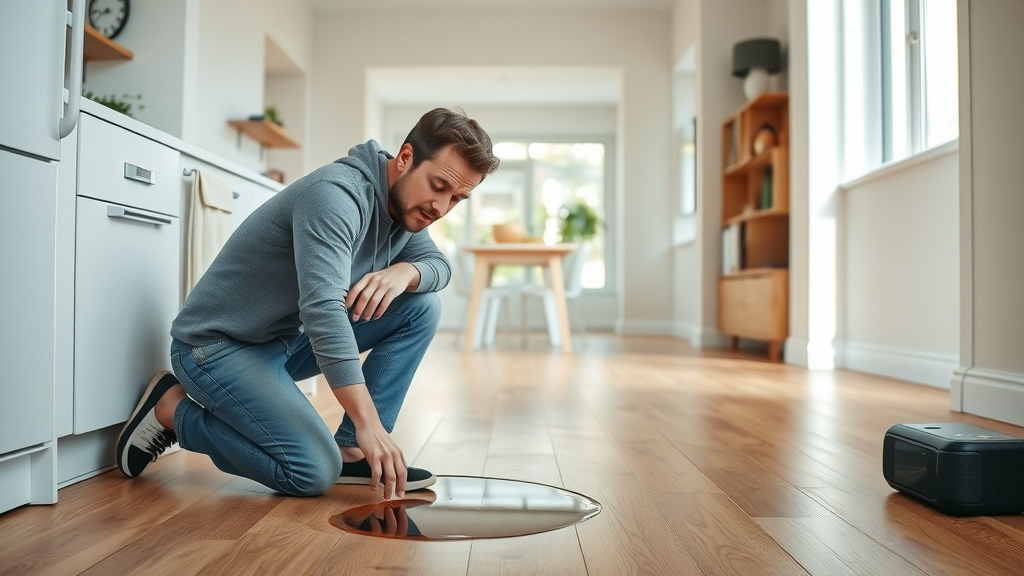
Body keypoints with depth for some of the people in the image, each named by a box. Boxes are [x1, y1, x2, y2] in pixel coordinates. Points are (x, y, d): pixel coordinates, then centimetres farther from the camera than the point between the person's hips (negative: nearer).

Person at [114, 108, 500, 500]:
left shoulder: (405, 202, 1)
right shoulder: (338, 195, -28)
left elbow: (437, 263, 8)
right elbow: (323, 309, -38)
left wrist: (405, 271, -19)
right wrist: (369, 424, -42)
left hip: (290, 337, 9)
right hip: (217, 345, -8)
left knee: (422, 306, -4)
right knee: (315, 472, -22)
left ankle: (352, 451, -3)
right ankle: (173, 407, -1)